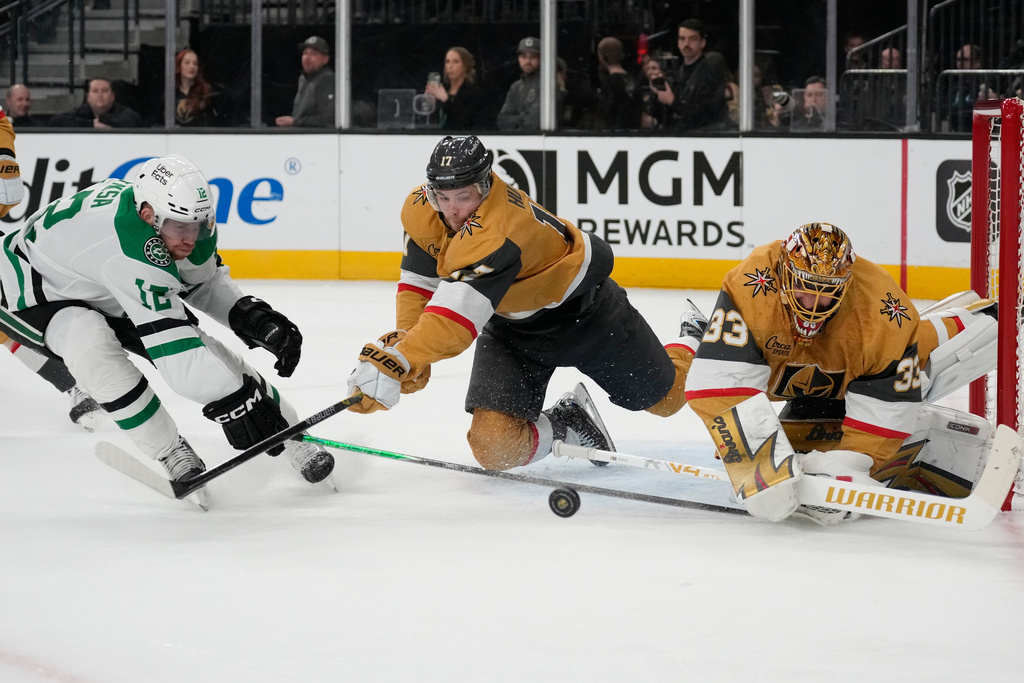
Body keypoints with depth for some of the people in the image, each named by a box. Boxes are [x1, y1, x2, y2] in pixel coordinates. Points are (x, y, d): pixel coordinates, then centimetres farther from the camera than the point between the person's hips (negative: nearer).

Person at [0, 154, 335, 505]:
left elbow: (205, 281, 3)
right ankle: (171, 453, -24)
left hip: (110, 299, 8)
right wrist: (233, 402, -44)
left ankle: (291, 438, 17)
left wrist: (251, 315, -14)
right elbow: (171, 346, -45)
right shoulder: (131, 249, -44)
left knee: (208, 353, -2)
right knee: (91, 343, -38)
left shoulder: (185, 218, -18)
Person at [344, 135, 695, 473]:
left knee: (663, 398, 14)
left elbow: (459, 309, -52)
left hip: (583, 306, -5)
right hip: (509, 324, 5)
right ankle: (567, 424, 17)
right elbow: (419, 280, -4)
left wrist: (396, 362, -61)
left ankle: (689, 351, 51)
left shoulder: (498, 227, -42)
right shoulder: (419, 209, -18)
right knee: (495, 444, -15)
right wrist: (405, 343, -19)